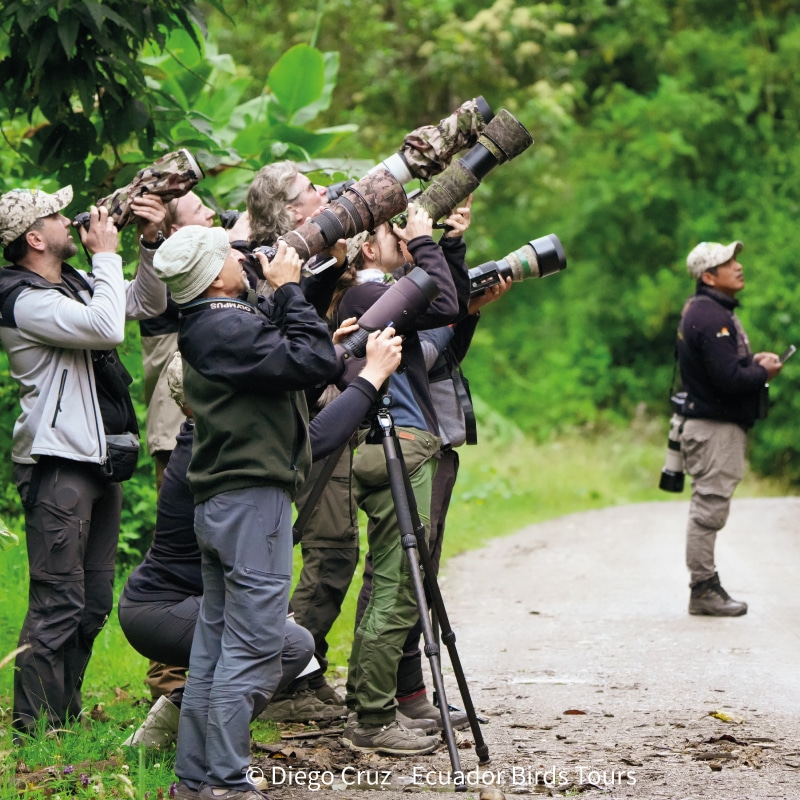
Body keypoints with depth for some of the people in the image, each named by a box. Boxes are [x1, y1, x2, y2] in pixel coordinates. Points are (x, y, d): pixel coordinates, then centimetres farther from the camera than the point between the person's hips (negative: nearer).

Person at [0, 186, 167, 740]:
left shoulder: (76, 282, 15)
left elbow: (148, 303, 22)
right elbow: (107, 328, -25)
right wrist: (107, 255, -14)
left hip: (100, 462, 10)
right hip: (58, 466, -10)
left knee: (93, 606, 13)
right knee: (58, 605, -11)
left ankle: (63, 718, 21)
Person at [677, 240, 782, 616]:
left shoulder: (703, 309, 15)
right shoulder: (710, 317, -20)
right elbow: (729, 379, -25)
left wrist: (752, 360, 7)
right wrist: (763, 372, -8)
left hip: (718, 425, 11)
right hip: (715, 426, -11)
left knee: (708, 509, 13)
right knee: (710, 506, -7)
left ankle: (705, 587, 18)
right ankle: (704, 589, -4)